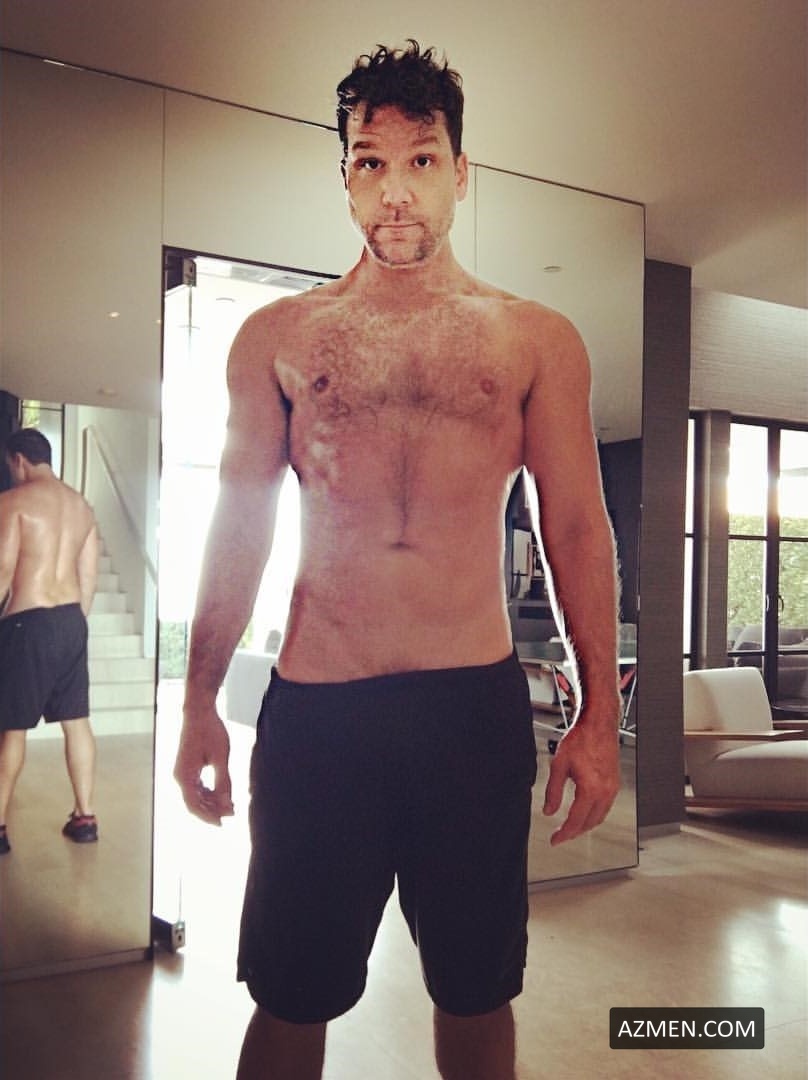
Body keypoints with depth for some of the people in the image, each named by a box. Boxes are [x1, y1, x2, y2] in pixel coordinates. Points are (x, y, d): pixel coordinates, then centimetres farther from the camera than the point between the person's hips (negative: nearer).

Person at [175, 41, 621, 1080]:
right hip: (313, 708, 0)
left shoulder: (538, 341, 7)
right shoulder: (276, 337, 8)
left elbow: (577, 528, 5)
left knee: (474, 991, 14)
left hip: (477, 702, 0)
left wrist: (599, 716, 1)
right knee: (292, 995, 9)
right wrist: (200, 701, 7)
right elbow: (238, 524, 9)